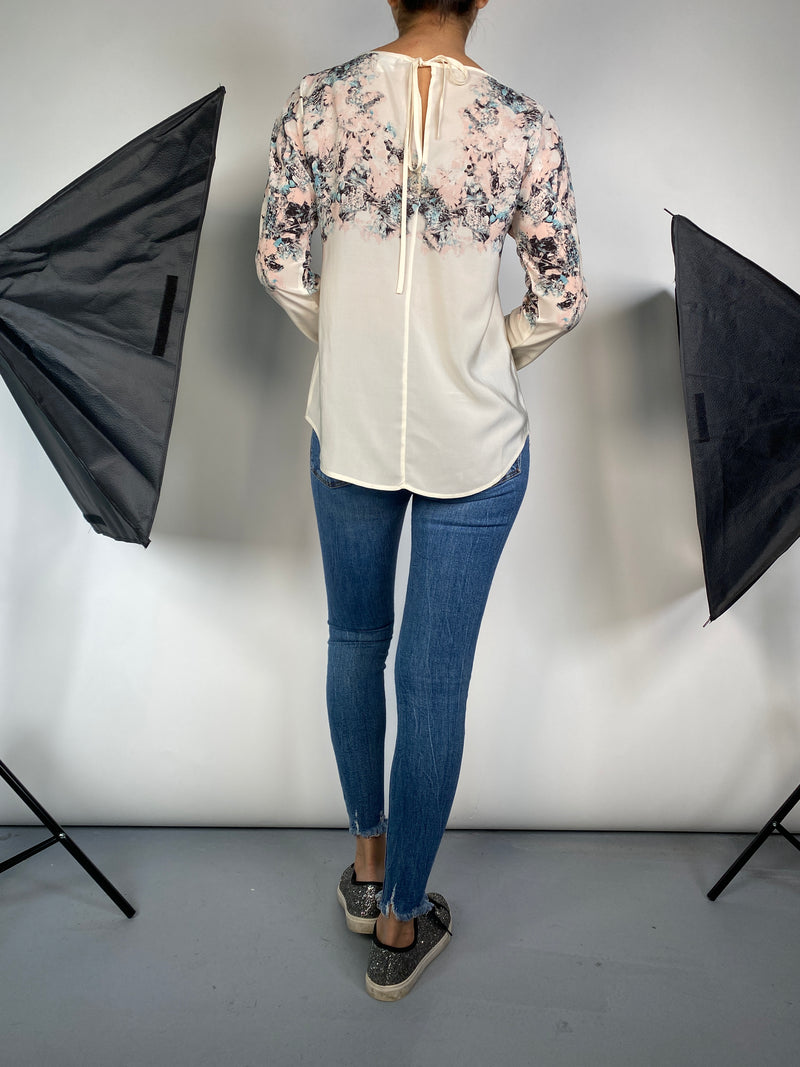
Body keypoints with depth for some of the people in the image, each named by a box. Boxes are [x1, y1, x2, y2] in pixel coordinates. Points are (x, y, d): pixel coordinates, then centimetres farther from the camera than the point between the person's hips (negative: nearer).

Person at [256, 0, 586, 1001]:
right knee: (435, 676, 9)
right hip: (474, 442, -1)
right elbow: (560, 299, -4)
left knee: (355, 636, 22)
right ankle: (401, 926, 29)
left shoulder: (317, 102, -5)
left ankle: (368, 863, 40)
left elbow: (279, 262, 1)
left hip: (349, 424, 2)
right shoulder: (523, 126, -10)